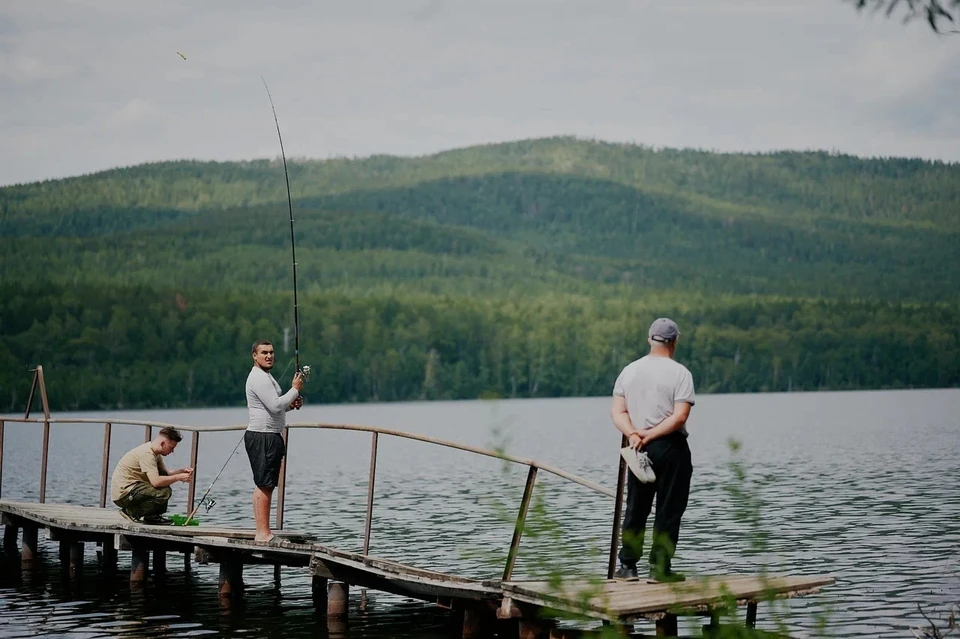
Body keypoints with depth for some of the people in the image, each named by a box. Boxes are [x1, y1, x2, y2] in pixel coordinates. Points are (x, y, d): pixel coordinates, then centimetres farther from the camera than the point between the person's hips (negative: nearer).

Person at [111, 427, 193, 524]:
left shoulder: (155, 454, 12)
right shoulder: (146, 453, -20)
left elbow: (166, 474, 17)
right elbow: (156, 481, -30)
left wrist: (182, 471, -1)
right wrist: (179, 477, -20)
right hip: (122, 493, -11)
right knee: (165, 492, -23)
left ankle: (153, 516, 13)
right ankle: (130, 512, -9)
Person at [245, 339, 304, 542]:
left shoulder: (266, 376, 21)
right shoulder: (258, 378, -14)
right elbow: (275, 406, -22)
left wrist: (291, 404, 11)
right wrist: (295, 390, -10)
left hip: (271, 436, 11)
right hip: (262, 436, -11)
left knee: (263, 486, 11)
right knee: (264, 485, -12)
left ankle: (261, 532, 14)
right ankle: (263, 533, -13)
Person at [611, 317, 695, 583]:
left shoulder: (629, 371, 8)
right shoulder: (679, 373, -7)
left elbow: (617, 412, 1)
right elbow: (680, 416, -17)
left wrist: (634, 435, -11)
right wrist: (651, 435, -14)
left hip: (638, 449, 4)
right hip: (671, 448, -4)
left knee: (635, 509, 12)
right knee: (668, 510, 2)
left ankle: (627, 566, 12)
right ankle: (660, 567, 2)